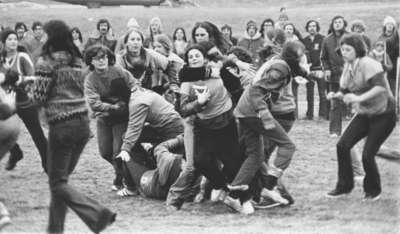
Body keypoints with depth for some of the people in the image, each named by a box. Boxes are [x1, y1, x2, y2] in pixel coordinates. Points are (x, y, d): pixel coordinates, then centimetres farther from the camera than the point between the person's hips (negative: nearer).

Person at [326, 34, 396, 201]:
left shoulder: (368, 64, -21)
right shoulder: (348, 67, 3)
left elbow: (381, 86, -34)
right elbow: (346, 91, 15)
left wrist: (359, 98, -41)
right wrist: (336, 95, -7)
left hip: (383, 114, -7)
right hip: (364, 114, 7)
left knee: (367, 155, -11)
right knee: (343, 145, -8)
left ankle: (373, 190, 14)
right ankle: (344, 186, 7)